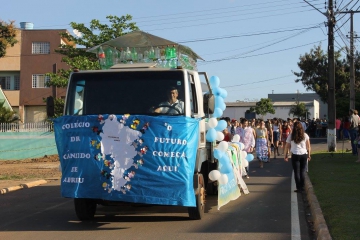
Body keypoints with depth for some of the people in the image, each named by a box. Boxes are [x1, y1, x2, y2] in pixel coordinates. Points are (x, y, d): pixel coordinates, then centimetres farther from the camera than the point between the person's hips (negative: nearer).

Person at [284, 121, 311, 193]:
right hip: (304, 155, 2)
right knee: (302, 171, 13)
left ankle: (299, 188, 4)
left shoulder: (291, 136, -3)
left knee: (296, 172, 5)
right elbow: (308, 146, 5)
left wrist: (286, 155, 10)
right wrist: (309, 155, 14)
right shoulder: (305, 135, 2)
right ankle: (302, 186, 15)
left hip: (295, 155, -2)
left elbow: (287, 146, 1)